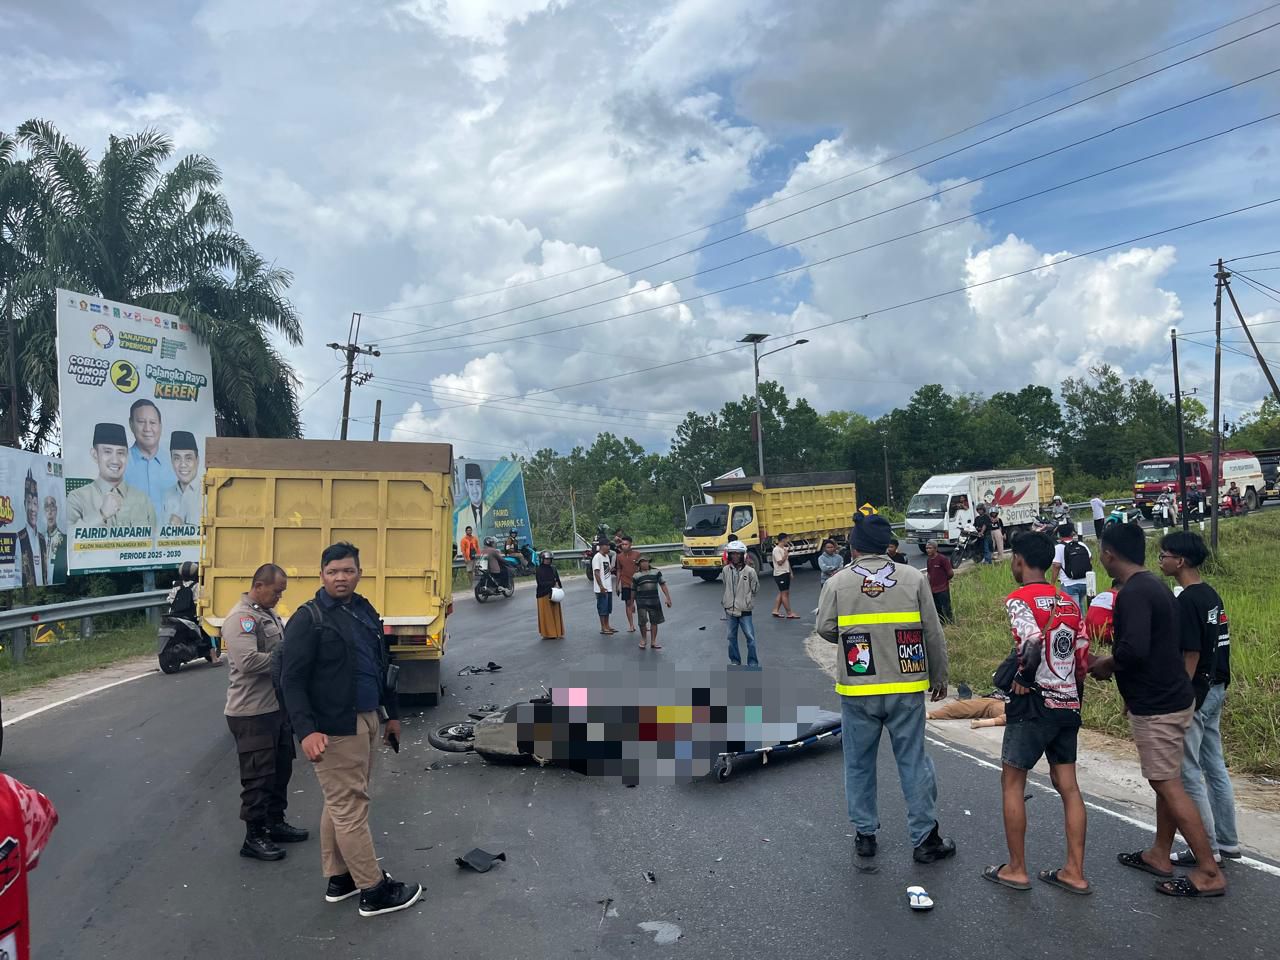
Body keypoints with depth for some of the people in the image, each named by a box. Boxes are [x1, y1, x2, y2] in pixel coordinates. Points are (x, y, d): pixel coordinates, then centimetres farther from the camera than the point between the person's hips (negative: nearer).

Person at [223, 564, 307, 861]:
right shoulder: (241, 618, -17)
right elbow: (248, 661, -29)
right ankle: (254, 837, 11)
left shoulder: (268, 614, 14)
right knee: (258, 776, -1)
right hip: (252, 714, -10)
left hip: (277, 708, 10)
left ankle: (276, 823, 33)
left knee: (281, 769, 19)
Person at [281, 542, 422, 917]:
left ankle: (340, 879, 30)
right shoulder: (308, 619, -12)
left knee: (340, 803, 18)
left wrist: (392, 713, 22)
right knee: (350, 808, -2)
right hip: (334, 729, -8)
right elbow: (292, 680, -15)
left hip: (366, 720, 8)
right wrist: (306, 730, -24)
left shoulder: (365, 611, 11)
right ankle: (374, 892, 6)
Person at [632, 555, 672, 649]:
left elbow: (663, 585, 6)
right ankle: (643, 639, 16)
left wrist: (668, 598, 0)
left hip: (654, 601, 2)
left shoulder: (656, 572, 4)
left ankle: (653, 641, 20)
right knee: (642, 621, -8)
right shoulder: (636, 576, 2)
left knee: (654, 621, 8)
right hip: (641, 601, -2)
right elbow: (633, 591, 9)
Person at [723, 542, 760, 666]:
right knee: (732, 637, 12)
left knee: (750, 637, -1)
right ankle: (735, 661, 26)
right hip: (730, 610, 4)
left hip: (744, 610, -4)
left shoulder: (749, 570, -10)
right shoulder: (726, 570, 2)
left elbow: (756, 589, -2)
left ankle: (753, 663, 11)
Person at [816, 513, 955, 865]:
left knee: (859, 763, 14)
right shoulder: (913, 578, -4)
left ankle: (865, 835, 24)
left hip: (857, 690, 0)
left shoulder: (838, 583, -6)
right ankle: (925, 839, 18)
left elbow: (825, 630, 0)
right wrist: (939, 677, 14)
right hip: (906, 687, 1)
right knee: (913, 761, 10)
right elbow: (933, 634, 1)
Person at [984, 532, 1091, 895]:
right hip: (1068, 703, 7)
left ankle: (1016, 869, 13)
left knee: (1012, 782, 6)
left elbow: (1032, 643, -30)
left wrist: (1023, 680, -14)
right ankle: (1074, 872, 16)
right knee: (1067, 784, 12)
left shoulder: (1018, 600, -13)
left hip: (1033, 704, -7)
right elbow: (1083, 659, 12)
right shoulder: (1069, 602, 10)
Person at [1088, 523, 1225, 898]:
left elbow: (1133, 650, -33)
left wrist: (1105, 665, -14)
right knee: (1165, 781, 17)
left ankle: (1209, 873, 6)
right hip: (1168, 697, 10)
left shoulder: (1133, 593, -22)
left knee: (1168, 785, -1)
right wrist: (1119, 664, 14)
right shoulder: (1154, 585, 10)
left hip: (1156, 707, -10)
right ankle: (1159, 855, 28)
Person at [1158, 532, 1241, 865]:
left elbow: (1190, 656, -21)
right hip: (1215, 690, 10)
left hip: (1193, 694, -10)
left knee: (1188, 774, 2)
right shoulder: (1211, 594, 8)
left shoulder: (1186, 601, -21)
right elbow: (1209, 648, 14)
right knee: (1215, 768, 17)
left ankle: (1207, 849, 10)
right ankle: (1227, 842, 26)